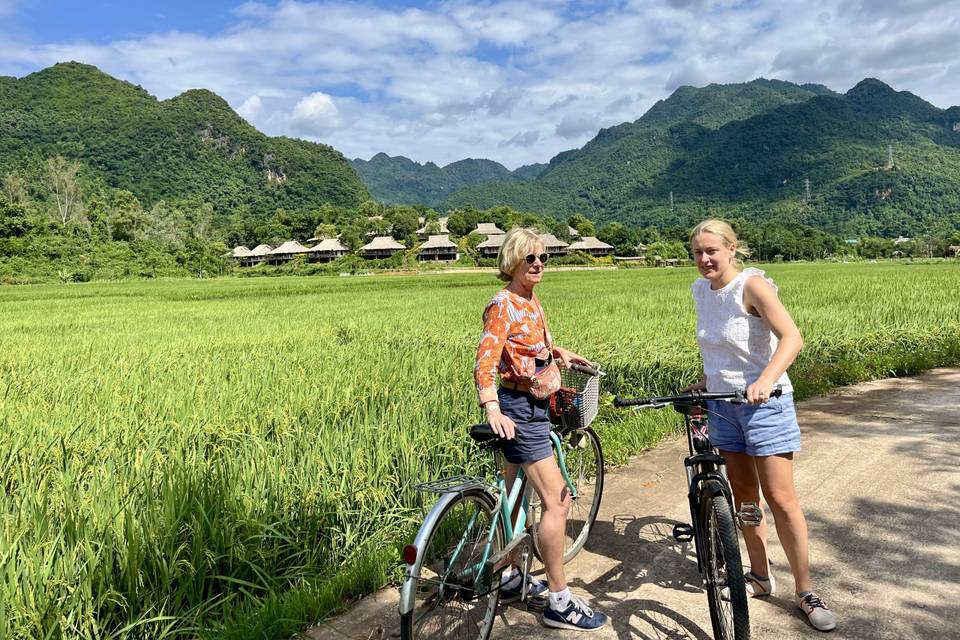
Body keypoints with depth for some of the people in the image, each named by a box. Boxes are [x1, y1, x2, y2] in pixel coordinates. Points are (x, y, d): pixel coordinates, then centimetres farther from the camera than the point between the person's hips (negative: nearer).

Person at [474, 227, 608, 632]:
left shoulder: (532, 302, 11)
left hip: (533, 406, 9)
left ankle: (509, 579, 33)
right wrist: (492, 409, -36)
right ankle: (560, 603, 4)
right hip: (517, 408, -9)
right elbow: (484, 363, -26)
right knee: (557, 502, -7)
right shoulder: (503, 305, -17)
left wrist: (559, 352, 17)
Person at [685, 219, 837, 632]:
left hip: (764, 403, -6)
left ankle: (805, 591, 13)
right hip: (723, 404, 6)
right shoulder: (701, 289, 4)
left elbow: (791, 338, -28)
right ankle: (760, 577, 28)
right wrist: (703, 381, 10)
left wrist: (766, 379, -41)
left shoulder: (752, 285, -16)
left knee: (780, 498, -2)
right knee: (743, 494, 13)